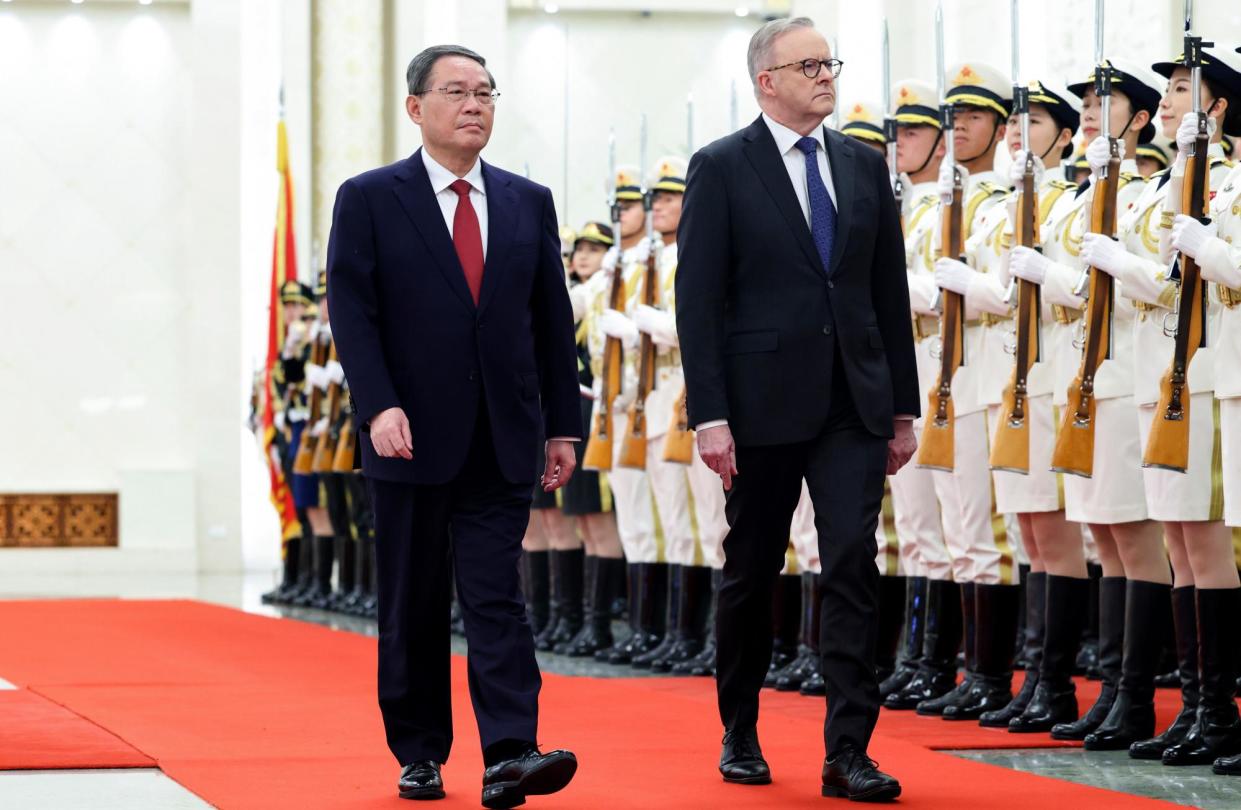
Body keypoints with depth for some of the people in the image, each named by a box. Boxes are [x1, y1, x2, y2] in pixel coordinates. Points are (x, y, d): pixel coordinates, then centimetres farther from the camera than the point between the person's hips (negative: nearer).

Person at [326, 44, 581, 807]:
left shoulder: (529, 202, 10)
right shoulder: (369, 199, 1)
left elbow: (553, 320, 11)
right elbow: (352, 314, -6)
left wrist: (563, 425, 7)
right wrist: (380, 407, -18)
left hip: (501, 442, 2)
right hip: (412, 436, -2)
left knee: (497, 595, -6)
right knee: (414, 606, 7)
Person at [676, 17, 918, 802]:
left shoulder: (865, 165, 10)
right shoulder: (721, 168, -3)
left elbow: (890, 292, 12)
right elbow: (698, 301, -7)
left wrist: (904, 407, 9)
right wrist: (710, 415, -13)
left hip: (853, 405, 3)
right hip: (763, 404, -3)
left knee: (854, 567, -7)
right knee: (752, 573, 9)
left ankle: (849, 750, -6)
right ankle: (740, 734, 25)